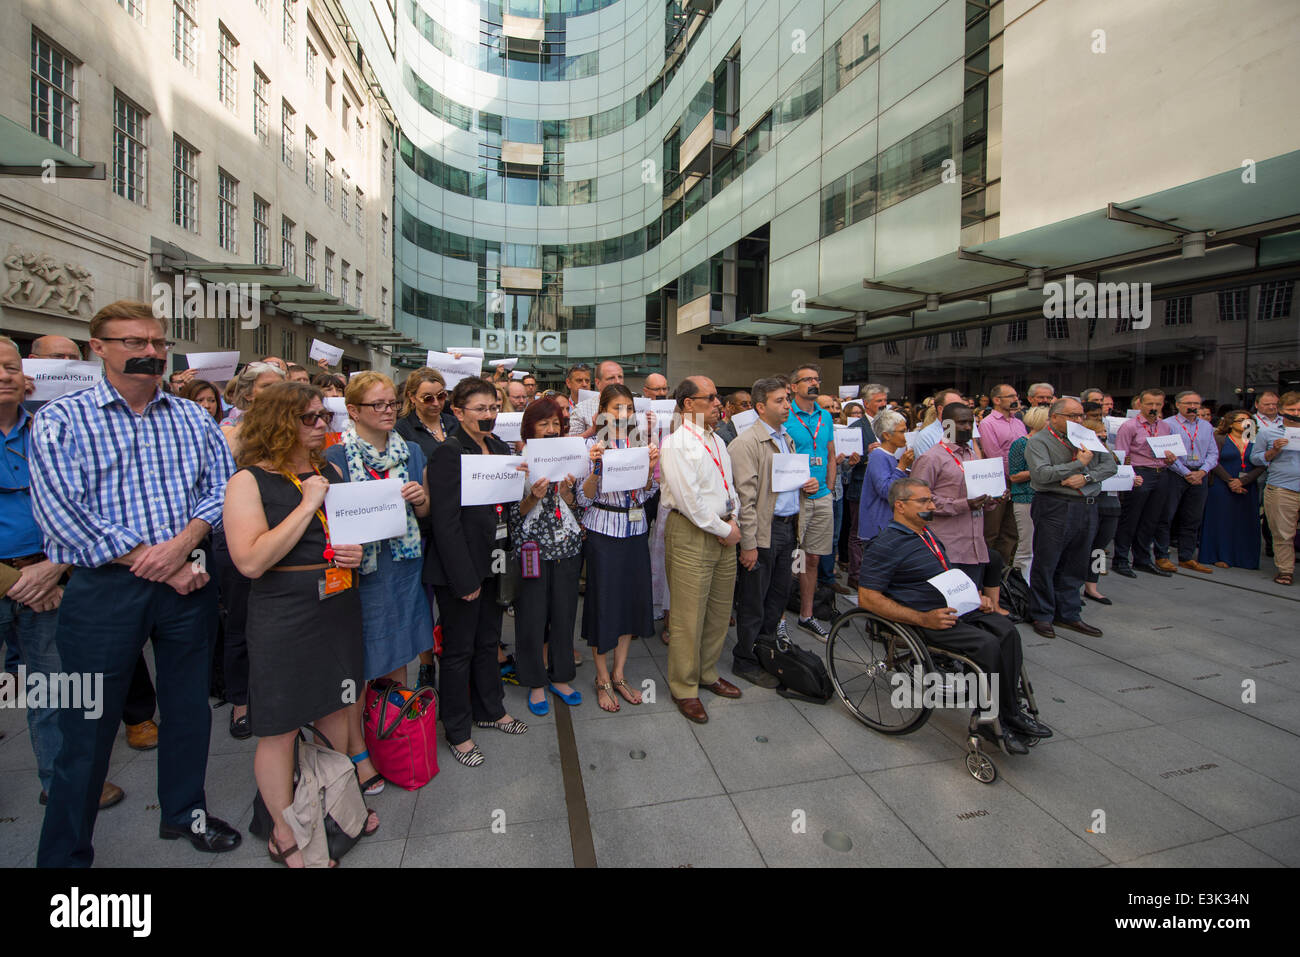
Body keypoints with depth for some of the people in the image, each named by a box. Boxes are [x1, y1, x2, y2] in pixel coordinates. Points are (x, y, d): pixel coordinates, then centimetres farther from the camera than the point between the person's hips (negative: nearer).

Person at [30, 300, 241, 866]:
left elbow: (220, 486, 1)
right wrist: (156, 564, -15)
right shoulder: (60, 421, -2)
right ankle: (65, 853, 27)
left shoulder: (193, 418, 8)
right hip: (105, 586, -3)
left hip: (189, 580, 3)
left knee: (189, 707, 16)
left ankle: (184, 812, 37)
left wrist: (182, 542, -17)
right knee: (88, 727, 7)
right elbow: (61, 511, -11)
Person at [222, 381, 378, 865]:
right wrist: (308, 504, -20)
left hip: (339, 607, 6)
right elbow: (251, 561, -21)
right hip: (283, 619, -6)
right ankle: (284, 834, 27)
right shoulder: (249, 480, -11)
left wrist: (356, 551, 0)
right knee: (279, 729, 7)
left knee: (337, 711, 17)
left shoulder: (330, 471, 9)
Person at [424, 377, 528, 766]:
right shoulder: (448, 453, -16)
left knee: (489, 640, 21)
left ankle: (490, 709, 41)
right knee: (459, 650, 8)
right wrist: (464, 578, -20)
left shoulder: (500, 448, 7)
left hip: (491, 563, 7)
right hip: (460, 568, -7)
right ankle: (457, 732, 26)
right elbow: (446, 522, -19)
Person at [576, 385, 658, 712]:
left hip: (635, 529, 5)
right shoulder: (593, 445, -6)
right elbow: (584, 499, -8)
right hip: (603, 530, -4)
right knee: (604, 601, 4)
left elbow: (647, 494, 9)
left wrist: (650, 467, -9)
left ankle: (619, 674, 27)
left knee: (633, 600, 10)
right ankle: (603, 679, 22)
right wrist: (596, 467, -24)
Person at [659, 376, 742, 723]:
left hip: (724, 532, 8)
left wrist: (734, 521, 4)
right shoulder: (675, 444, -13)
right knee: (689, 615, -1)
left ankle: (708, 673, 35)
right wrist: (724, 530, -12)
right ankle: (684, 688, 16)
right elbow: (689, 500, -18)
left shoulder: (717, 441, 15)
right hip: (691, 534, -8)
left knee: (720, 609, 16)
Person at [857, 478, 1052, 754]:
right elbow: (867, 597, -17)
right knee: (987, 644, -25)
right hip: (925, 620, -8)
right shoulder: (886, 544, -10)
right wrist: (923, 619, -21)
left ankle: (1009, 713, -8)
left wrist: (976, 597, 10)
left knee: (1007, 630, -15)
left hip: (958, 608, 8)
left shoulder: (928, 535, 19)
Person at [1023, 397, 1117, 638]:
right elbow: (1042, 474, -18)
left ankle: (1068, 614, 24)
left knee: (1076, 565, 12)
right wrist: (1079, 463, -15)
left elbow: (1111, 464, 8)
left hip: (1087, 508, 6)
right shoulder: (1039, 441, -5)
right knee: (1046, 564, 0)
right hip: (1054, 508, -6)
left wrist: (1086, 477, -10)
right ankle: (1042, 616, 12)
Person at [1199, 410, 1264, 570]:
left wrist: (1242, 481, -12)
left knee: (1246, 522, 4)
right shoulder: (1220, 439, 2)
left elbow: (1261, 466, 2)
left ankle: (1244, 558, 13)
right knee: (1223, 521, -1)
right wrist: (1230, 481, -14)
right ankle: (1221, 556, 6)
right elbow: (1215, 462, -6)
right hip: (1222, 488, -3)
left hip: (1248, 489, 3)